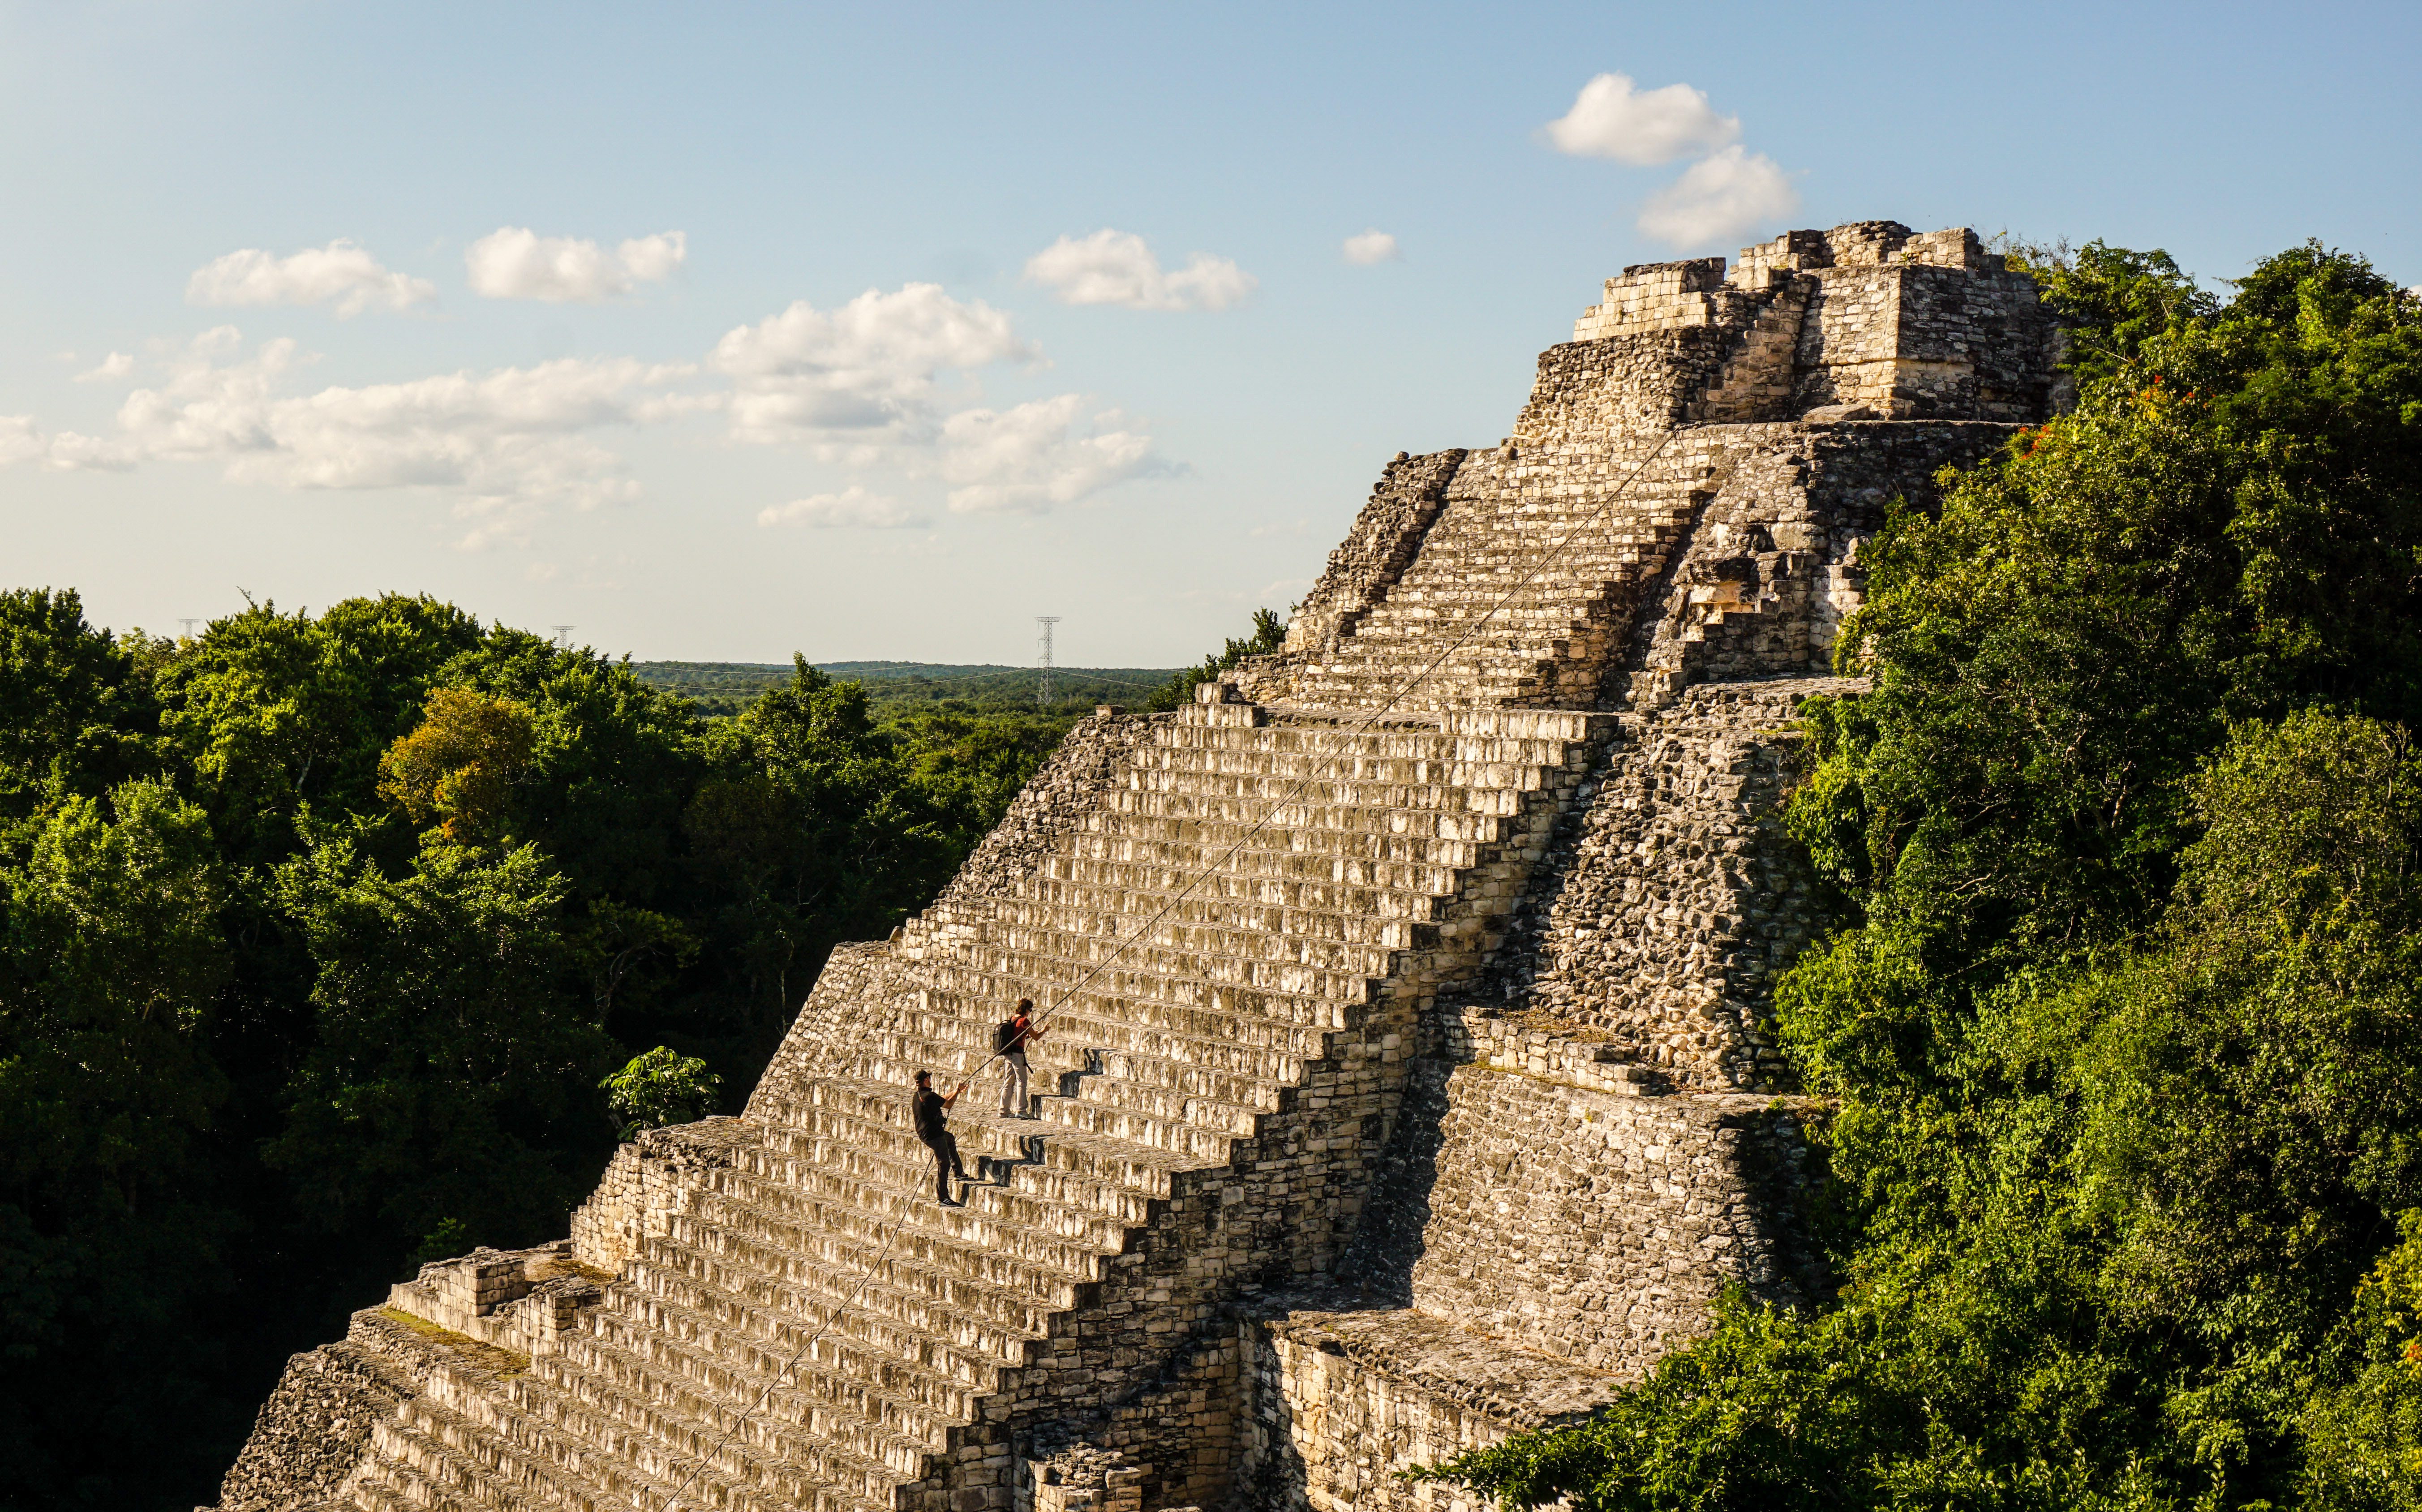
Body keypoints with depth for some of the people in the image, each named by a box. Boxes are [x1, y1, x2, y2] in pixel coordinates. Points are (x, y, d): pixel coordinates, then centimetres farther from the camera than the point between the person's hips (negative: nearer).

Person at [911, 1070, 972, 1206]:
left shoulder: (918, 1095, 7)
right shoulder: (930, 1096, -23)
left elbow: (942, 1099, 18)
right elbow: (948, 1104, -10)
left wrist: (957, 1090, 21)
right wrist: (957, 1091, 5)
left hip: (923, 1133, 10)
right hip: (933, 1135, -10)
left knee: (950, 1139, 33)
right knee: (944, 1164, -3)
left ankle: (958, 1173, 38)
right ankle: (943, 1198, 1)